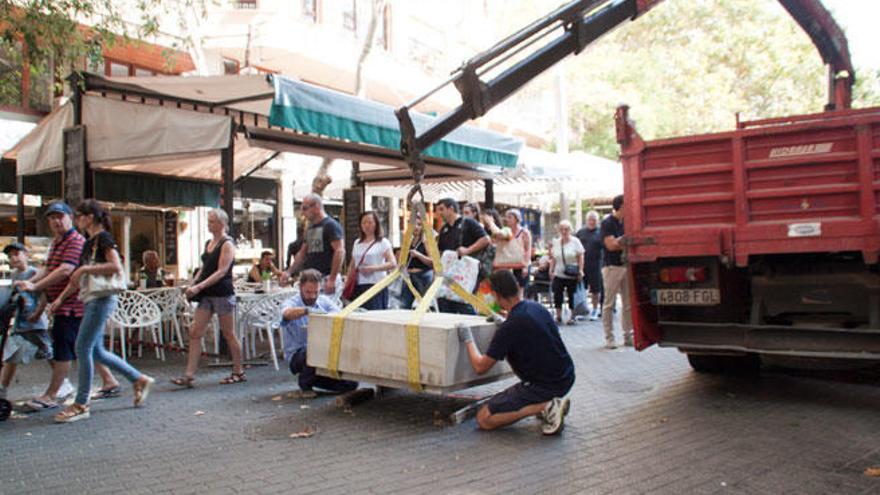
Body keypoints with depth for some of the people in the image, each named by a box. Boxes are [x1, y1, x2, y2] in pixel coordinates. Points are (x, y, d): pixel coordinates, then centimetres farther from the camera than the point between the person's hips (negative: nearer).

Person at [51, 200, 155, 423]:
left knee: (83, 347, -8)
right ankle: (140, 380, 20)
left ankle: (81, 405, 0)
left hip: (102, 299, -9)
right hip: (91, 300, 9)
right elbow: (78, 276, 22)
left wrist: (85, 268, -19)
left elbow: (116, 266, -21)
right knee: (96, 351, 10)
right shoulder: (89, 243, 18)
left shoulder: (104, 238, -8)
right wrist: (60, 298, 16)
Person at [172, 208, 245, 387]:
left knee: (229, 335, 2)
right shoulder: (208, 243, 15)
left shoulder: (227, 244, -9)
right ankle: (189, 375, 2)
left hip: (223, 293, -8)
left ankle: (238, 372, 15)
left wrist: (199, 287, -23)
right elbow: (204, 268, 19)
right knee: (195, 333, 0)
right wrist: (193, 285, 3)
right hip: (206, 295, 8)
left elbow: (221, 272, -17)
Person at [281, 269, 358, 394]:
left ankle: (313, 380, 15)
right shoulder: (292, 303, -10)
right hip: (298, 354, -5)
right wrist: (308, 310, -54)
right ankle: (305, 382, -7)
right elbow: (287, 313, -36)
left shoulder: (325, 301, 6)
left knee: (351, 383, -11)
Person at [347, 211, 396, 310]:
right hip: (358, 286, 5)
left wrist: (373, 268, -18)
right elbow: (352, 265, 21)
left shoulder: (383, 242, 1)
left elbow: (393, 264, -9)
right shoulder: (357, 243, 18)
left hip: (376, 285, -5)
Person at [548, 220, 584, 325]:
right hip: (558, 274, 3)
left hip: (572, 275, -3)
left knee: (572, 296, 3)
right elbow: (553, 258, 14)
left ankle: (572, 316, 14)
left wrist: (580, 271, -9)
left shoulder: (575, 241, -2)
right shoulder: (556, 242, 9)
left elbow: (580, 257, -3)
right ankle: (558, 316, 8)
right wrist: (551, 270, 7)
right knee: (557, 295, -2)